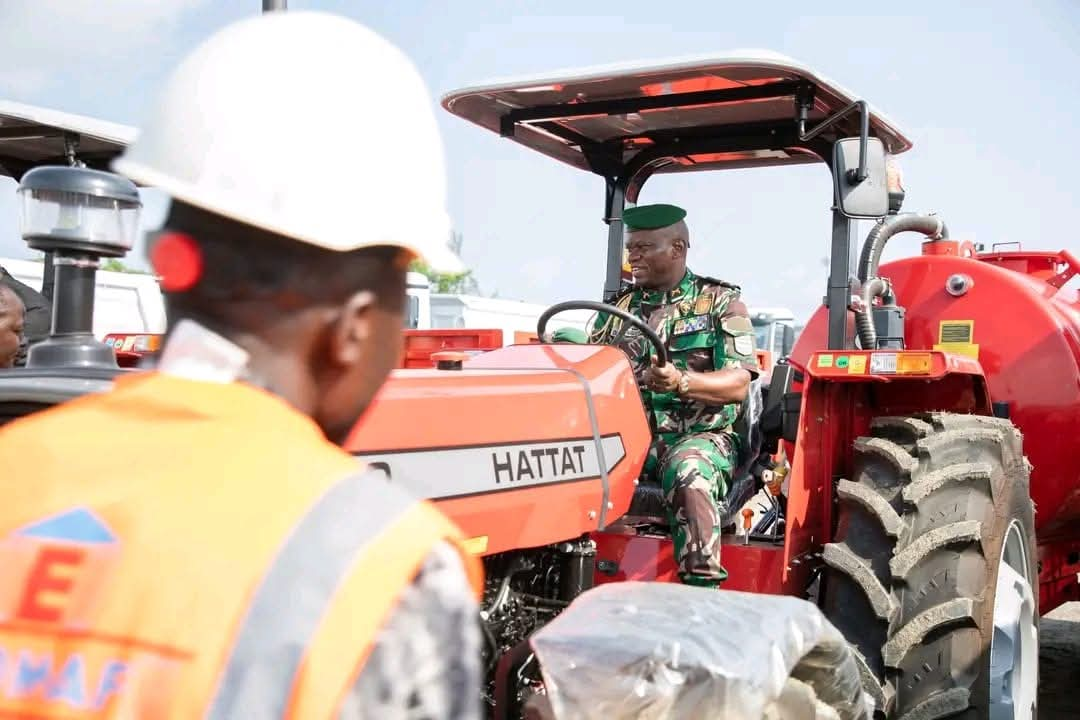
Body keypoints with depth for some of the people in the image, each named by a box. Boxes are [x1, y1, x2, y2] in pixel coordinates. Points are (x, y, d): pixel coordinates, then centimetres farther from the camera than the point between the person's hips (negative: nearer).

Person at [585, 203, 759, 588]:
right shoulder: (620, 305, 18)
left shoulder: (720, 301, 5)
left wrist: (681, 382, -25)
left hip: (699, 436, -3)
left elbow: (738, 384, -7)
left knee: (689, 475, -38)